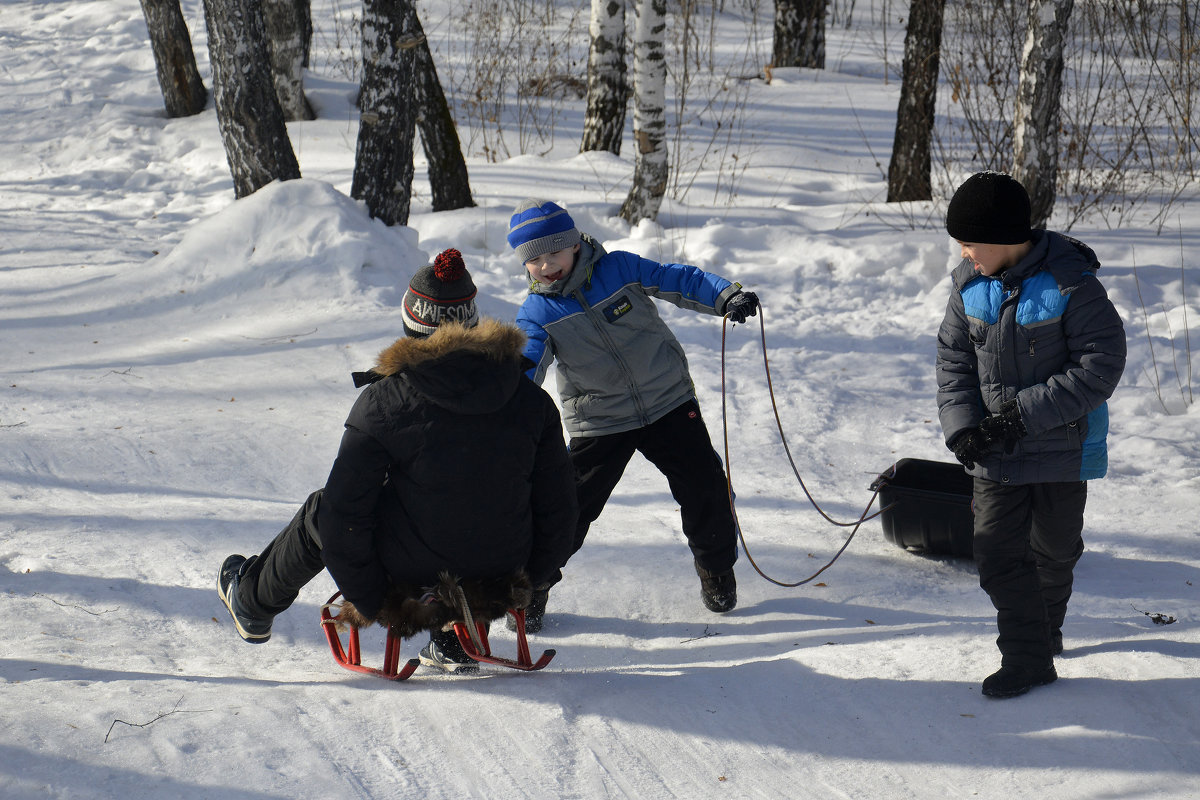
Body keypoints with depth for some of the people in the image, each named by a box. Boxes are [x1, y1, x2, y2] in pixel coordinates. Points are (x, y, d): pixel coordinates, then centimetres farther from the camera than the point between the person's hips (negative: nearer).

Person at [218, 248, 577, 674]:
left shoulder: (384, 402, -15)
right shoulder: (531, 399, -6)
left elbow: (343, 514, -12)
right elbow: (557, 509, 0)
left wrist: (367, 600, -2)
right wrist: (526, 583, 13)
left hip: (411, 571, -3)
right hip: (499, 571, 3)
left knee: (322, 513, 25)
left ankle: (253, 602, 50)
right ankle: (454, 642, 37)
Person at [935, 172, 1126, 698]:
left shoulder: (1069, 283, -20)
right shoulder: (971, 284, -4)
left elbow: (1101, 365, -20)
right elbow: (953, 358, 4)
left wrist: (1024, 413, -24)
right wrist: (961, 427, -13)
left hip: (1061, 446, -3)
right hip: (994, 451, 3)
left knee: (1054, 548, 15)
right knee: (997, 553, -5)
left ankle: (1046, 630, 40)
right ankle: (1028, 659, 5)